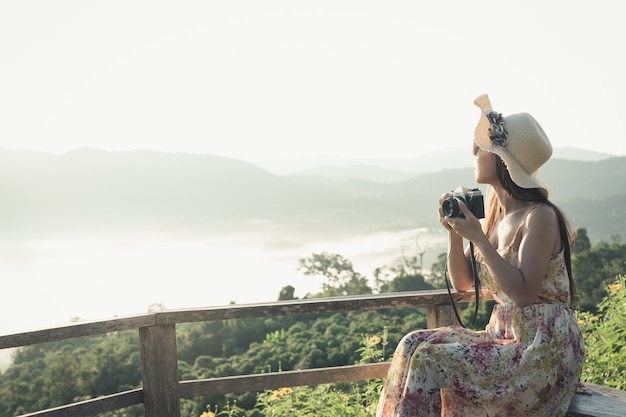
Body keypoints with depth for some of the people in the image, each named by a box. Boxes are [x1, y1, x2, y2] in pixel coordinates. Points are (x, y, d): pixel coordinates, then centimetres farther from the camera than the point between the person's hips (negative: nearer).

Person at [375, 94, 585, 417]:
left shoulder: (539, 217, -15)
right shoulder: (494, 217, 9)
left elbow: (522, 292, -24)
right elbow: (462, 283, 12)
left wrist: (476, 236, -23)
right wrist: (454, 231, -3)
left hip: (543, 352, -7)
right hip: (503, 339, 8)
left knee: (430, 360, -19)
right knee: (415, 345, -8)